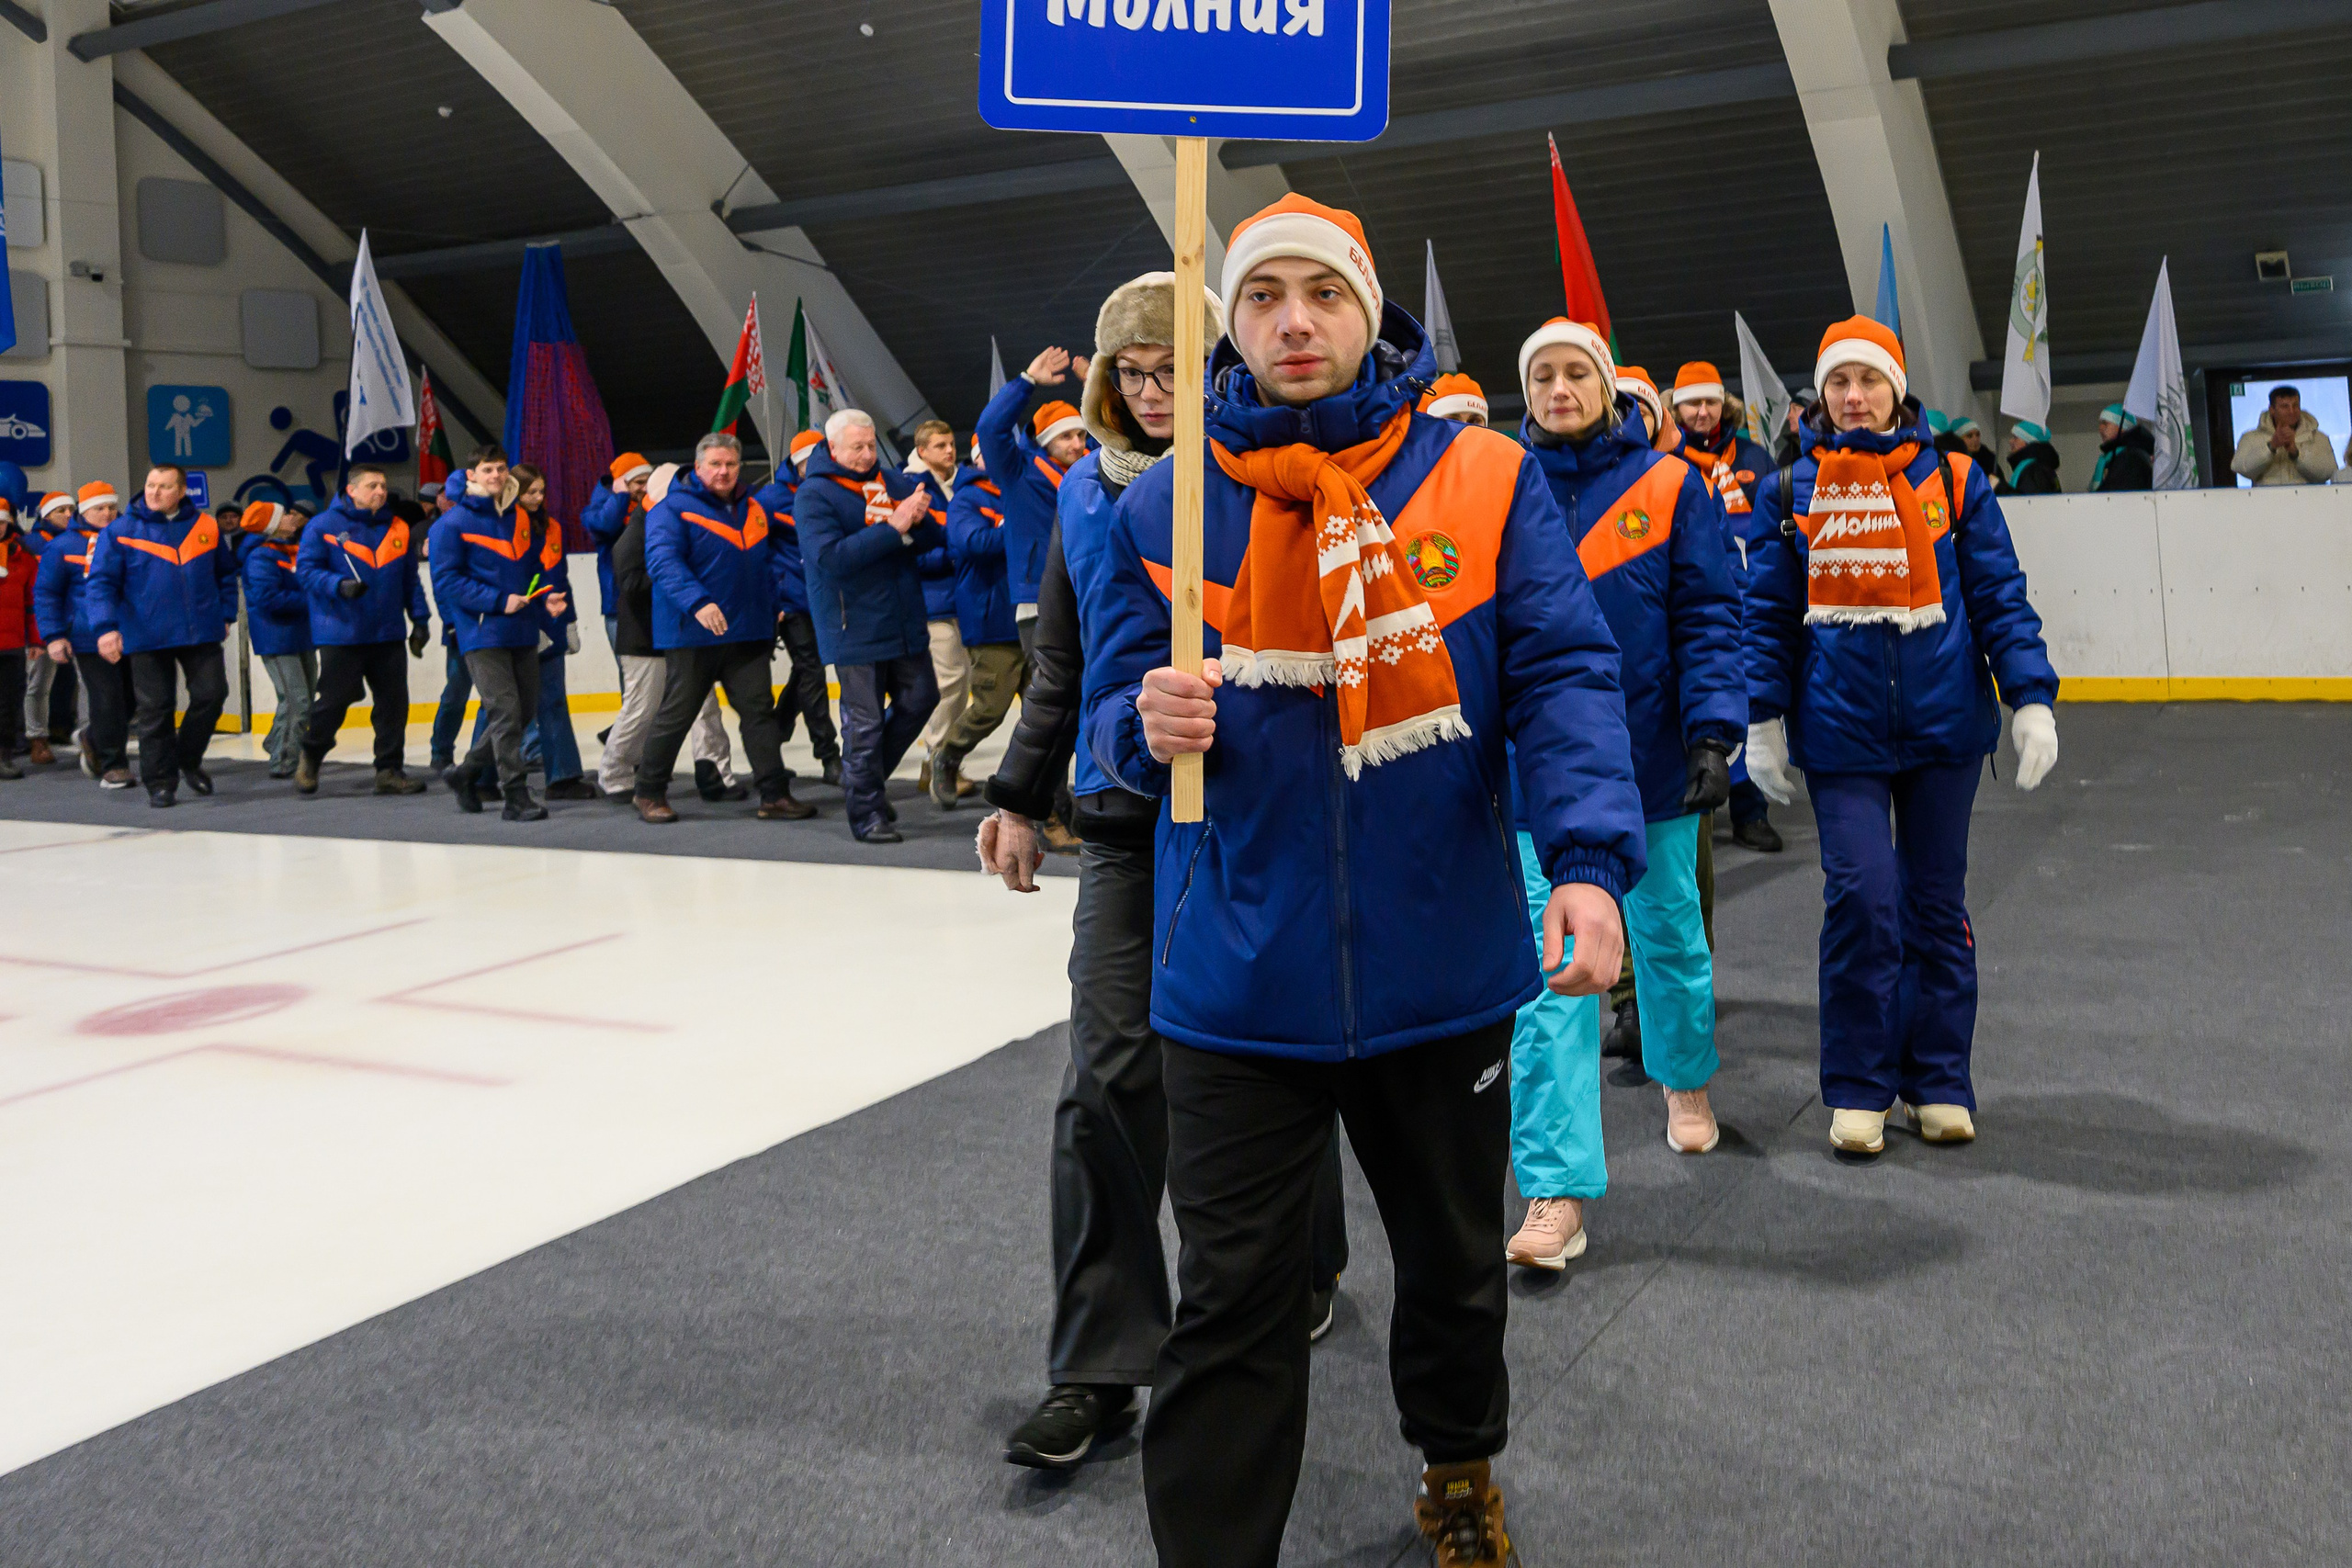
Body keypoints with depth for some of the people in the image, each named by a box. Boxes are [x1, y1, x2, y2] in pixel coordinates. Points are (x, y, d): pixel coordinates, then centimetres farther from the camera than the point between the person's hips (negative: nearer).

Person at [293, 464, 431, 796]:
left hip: (388, 636, 5)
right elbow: (305, 570, -7)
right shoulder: (323, 526, -2)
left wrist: (420, 619, 12)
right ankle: (309, 757, 25)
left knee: (394, 704, 2)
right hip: (341, 635, -4)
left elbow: (411, 579, 18)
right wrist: (339, 585, -23)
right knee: (334, 701, 0)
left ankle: (390, 771, 10)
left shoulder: (397, 529, 13)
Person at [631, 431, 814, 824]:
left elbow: (771, 559, 25)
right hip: (692, 634, -5)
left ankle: (775, 795, 5)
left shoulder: (753, 509, 14)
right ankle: (648, 793, 17)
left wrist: (780, 598, 9)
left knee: (760, 710, 2)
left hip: (748, 633, 5)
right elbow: (662, 560, -21)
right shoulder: (673, 508, -7)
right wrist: (696, 602, -34)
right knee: (677, 714, 3)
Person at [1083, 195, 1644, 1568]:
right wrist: (1151, 723, -21)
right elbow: (1120, 716, 3)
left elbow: (1564, 678, -8)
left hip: (1444, 967, 1)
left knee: (1457, 1253, 22)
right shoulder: (1166, 507, 0)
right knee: (1235, 1300, 5)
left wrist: (1589, 860, -22)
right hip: (1240, 982, -1)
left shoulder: (1486, 481, -3)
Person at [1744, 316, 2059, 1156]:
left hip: (1944, 721, 1)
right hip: (1840, 730, -1)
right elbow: (1768, 613, 6)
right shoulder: (1792, 491, 4)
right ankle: (1859, 1088, 7)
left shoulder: (1953, 480, 4)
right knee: (1860, 898, -8)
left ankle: (1938, 1083, 22)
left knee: (1936, 900, 9)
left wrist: (2030, 698, -5)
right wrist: (1763, 717, 0)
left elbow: (1999, 597, 4)